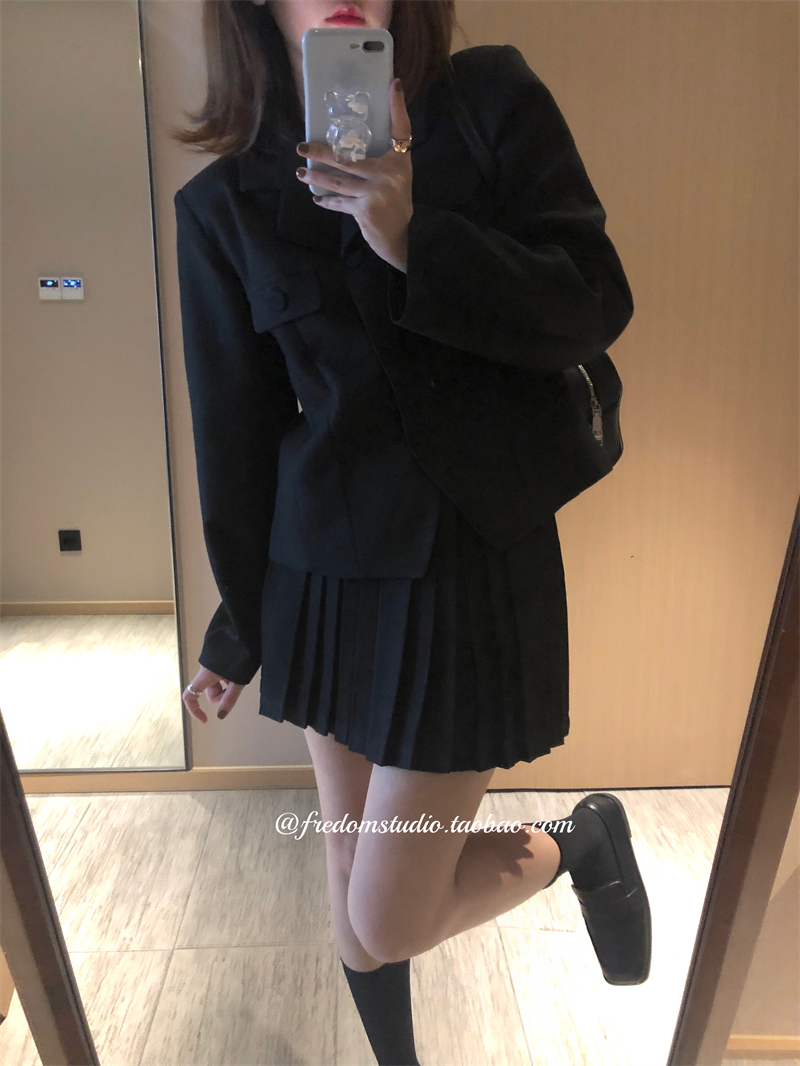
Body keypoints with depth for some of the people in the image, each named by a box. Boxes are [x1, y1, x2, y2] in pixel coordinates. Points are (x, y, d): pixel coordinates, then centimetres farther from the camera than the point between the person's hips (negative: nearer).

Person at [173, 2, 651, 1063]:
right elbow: (235, 430, 6)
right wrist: (240, 625, 13)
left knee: (382, 926, 4)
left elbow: (597, 305, -6)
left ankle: (580, 838, 31)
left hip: (476, 564, -3)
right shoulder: (224, 205, 3)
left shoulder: (494, 101, 0)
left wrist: (416, 241, -21)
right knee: (353, 875, 19)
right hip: (326, 571, 4)